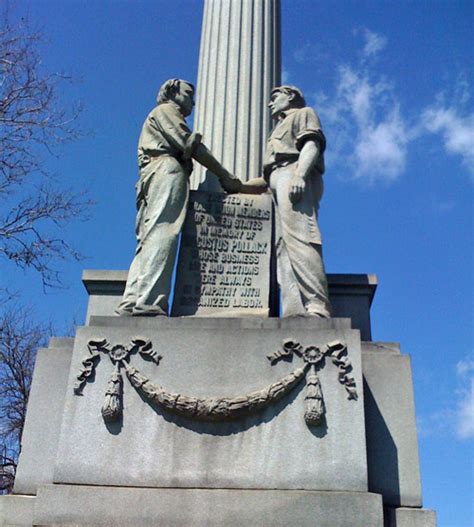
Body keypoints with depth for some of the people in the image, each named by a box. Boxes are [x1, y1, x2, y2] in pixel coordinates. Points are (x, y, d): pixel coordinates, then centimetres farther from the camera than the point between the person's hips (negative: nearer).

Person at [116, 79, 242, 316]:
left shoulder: (155, 117, 41)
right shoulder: (167, 109, 14)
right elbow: (189, 143, -2)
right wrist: (225, 176, -3)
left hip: (151, 177, 9)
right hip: (168, 172, -9)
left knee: (149, 241, -5)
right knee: (162, 235, -23)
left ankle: (131, 303, -18)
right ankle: (148, 301, -36)